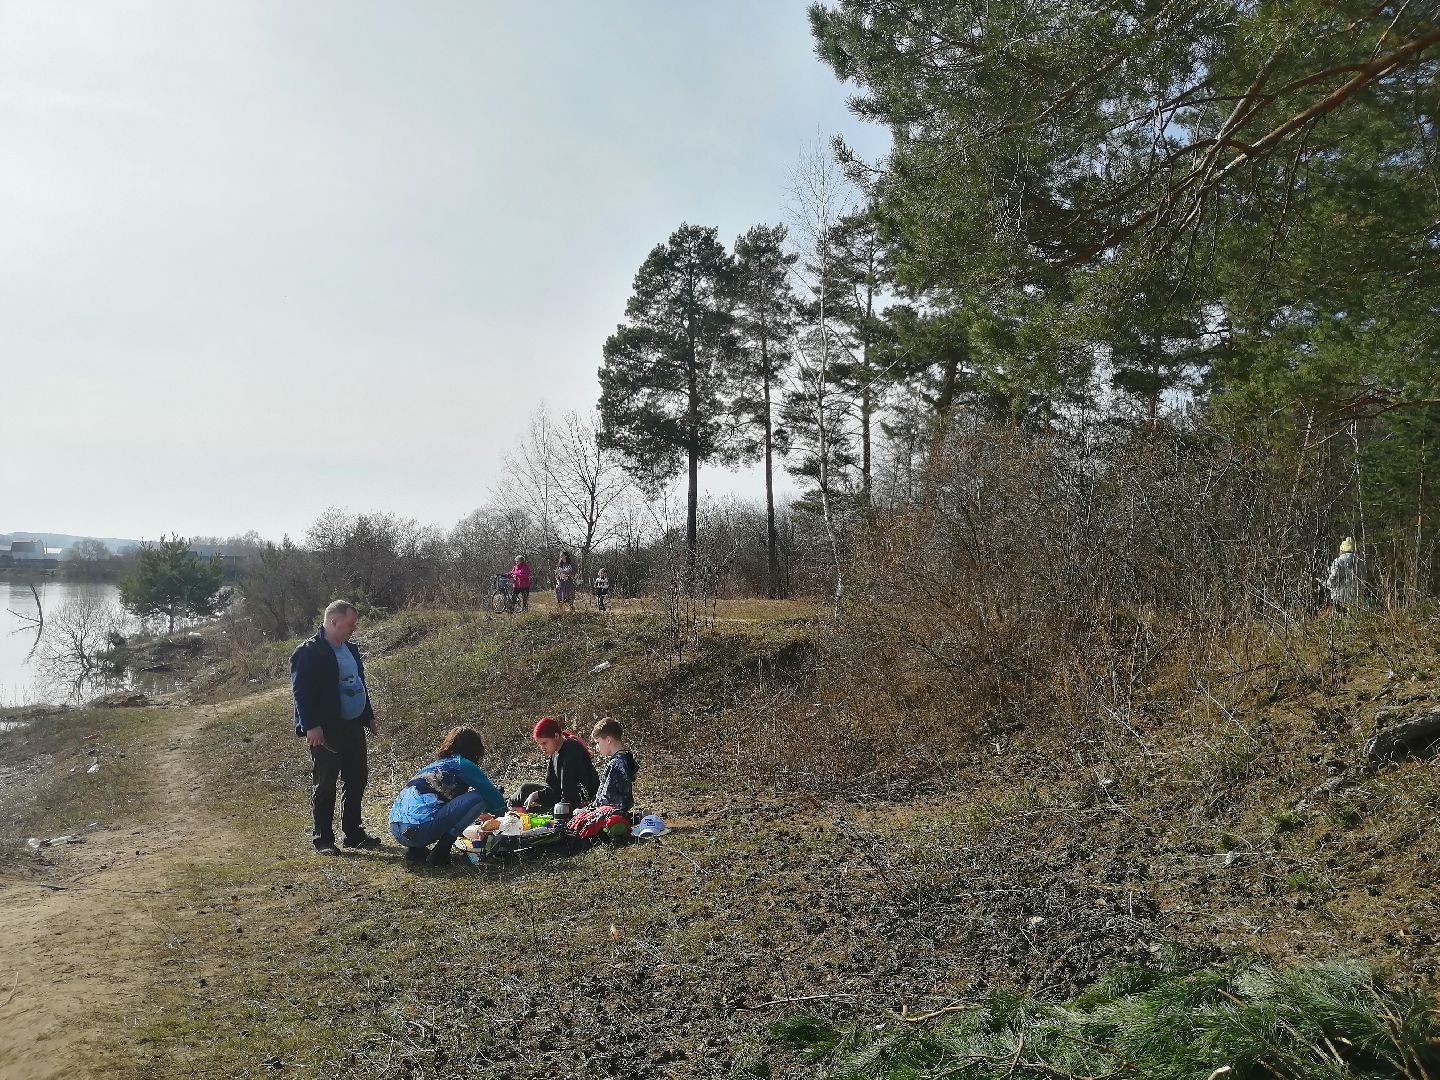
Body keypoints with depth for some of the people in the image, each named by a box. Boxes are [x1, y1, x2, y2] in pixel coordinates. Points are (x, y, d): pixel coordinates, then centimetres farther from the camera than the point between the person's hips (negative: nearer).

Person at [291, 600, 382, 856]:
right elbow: (301, 692, -18)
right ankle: (322, 839, 11)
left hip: (354, 726, 8)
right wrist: (311, 726, -24)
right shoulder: (308, 652, -12)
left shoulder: (350, 649, 14)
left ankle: (354, 834, 24)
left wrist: (369, 717, 23)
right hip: (326, 731, -8)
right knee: (324, 786, 1)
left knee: (357, 780, 12)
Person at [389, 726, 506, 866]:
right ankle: (440, 854, -4)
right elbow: (497, 800, 4)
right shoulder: (462, 764, 3)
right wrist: (499, 810, 28)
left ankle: (415, 850, 15)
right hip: (419, 829, -9)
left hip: (395, 829, 9)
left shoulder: (435, 765, 28)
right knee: (479, 798, -3)